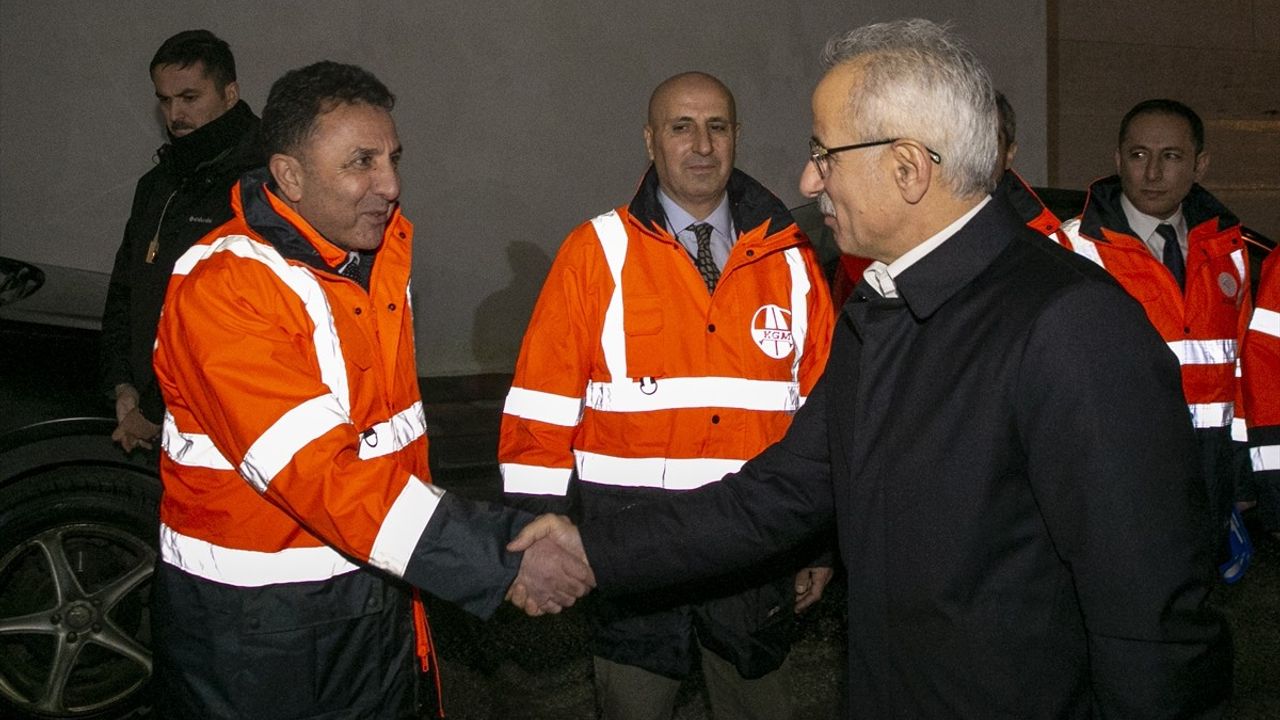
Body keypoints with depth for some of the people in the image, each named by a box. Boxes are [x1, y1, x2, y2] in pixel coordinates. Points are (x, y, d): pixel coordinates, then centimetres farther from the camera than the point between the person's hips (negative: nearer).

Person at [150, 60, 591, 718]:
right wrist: (503, 558, -31)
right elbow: (316, 470, -30)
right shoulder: (220, 287, -22)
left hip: (379, 601, 7)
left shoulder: (387, 247, 2)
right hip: (250, 624, -6)